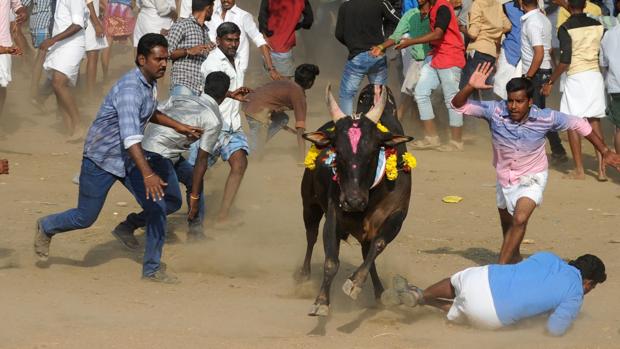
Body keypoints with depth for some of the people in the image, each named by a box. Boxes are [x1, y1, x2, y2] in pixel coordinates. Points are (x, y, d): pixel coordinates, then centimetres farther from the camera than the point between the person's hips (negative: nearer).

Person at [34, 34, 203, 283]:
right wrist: (148, 174, -49)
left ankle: (152, 269, 5)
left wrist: (177, 126, 20)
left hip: (129, 160, 8)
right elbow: (130, 136, -40)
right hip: (101, 159, -8)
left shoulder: (150, 83, 1)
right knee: (85, 218, 4)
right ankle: (46, 228, 34)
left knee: (157, 206, -4)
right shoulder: (129, 89, -29)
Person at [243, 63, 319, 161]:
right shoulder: (299, 95, -3)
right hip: (257, 112, -9)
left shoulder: (285, 82, 21)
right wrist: (302, 160, -8)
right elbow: (300, 131, -7)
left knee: (283, 119, 25)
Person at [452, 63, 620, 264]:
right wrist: (470, 87, -43)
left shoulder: (545, 118, -25)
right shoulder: (495, 112, -23)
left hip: (532, 179, -3)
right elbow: (459, 105, -22)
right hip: (505, 178, 3)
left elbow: (579, 125, -9)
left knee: (520, 219, -27)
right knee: (507, 225, 24)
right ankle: (514, 257, 53)